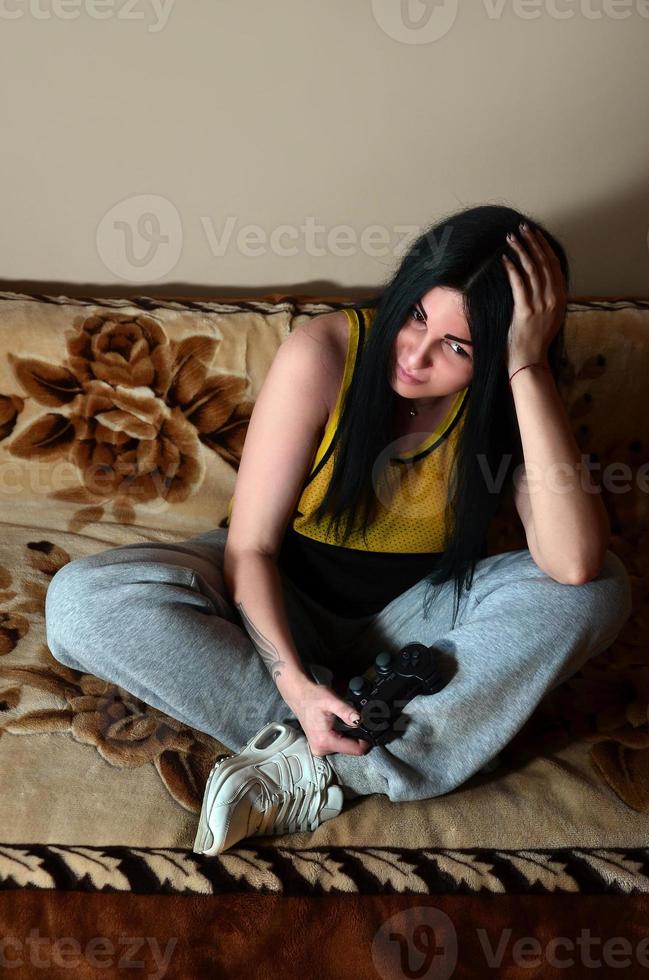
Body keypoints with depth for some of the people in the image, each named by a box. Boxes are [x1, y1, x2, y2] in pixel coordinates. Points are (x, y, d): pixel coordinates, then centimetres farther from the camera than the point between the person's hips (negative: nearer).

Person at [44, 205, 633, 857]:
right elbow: (250, 545, -18)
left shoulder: (510, 398, -15)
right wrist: (295, 684, -31)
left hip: (409, 614, 1)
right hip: (283, 601, 0)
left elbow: (576, 565, -33)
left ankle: (308, 768, -27)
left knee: (599, 591, -26)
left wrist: (529, 365, -35)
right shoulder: (324, 353, -20)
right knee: (80, 601, -26)